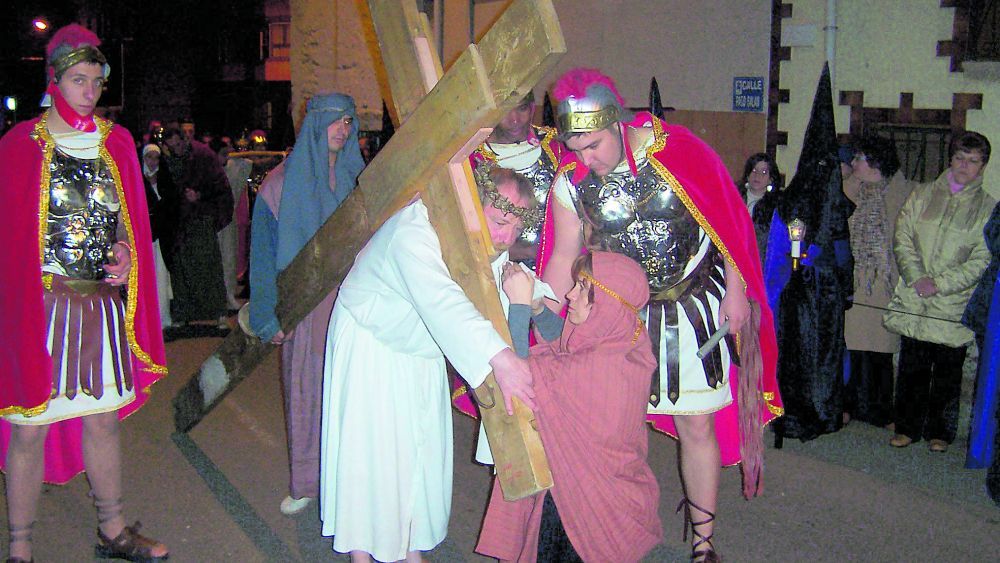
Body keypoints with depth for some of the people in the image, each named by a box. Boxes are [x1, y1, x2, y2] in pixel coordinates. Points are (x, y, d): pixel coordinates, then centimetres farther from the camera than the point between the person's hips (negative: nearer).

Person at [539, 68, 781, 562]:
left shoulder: (674, 149, -18)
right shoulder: (570, 183, -10)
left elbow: (724, 217, -7)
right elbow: (565, 255, 0)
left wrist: (735, 291, -5)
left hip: (695, 306, -2)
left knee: (698, 426, 4)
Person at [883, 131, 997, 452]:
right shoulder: (921, 196, 8)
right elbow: (902, 238, 4)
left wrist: (939, 284, -13)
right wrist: (916, 277, -10)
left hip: (954, 305, -1)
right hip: (914, 301, 2)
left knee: (947, 372, 7)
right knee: (911, 368, 7)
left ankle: (940, 432, 23)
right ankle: (908, 428, 21)